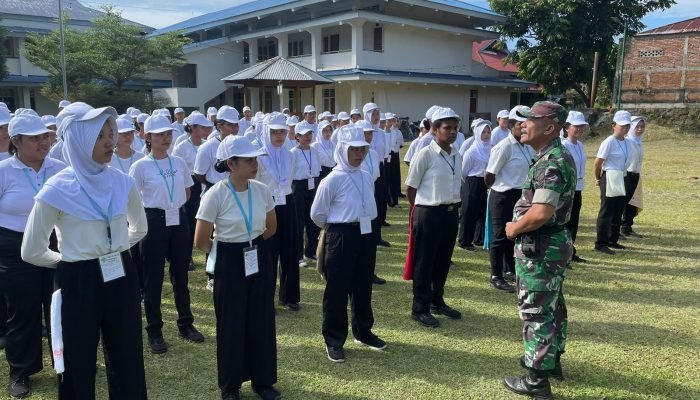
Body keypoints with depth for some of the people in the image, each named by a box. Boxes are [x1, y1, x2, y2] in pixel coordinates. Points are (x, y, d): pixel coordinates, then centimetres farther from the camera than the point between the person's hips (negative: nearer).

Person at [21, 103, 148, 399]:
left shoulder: (122, 183, -1)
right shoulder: (57, 190, -13)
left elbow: (140, 228, 17)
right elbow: (31, 252, -5)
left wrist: (115, 251, 10)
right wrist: (67, 261, 7)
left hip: (120, 278, 4)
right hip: (78, 283, -3)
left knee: (128, 363, 14)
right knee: (79, 367, 12)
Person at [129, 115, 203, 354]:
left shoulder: (179, 163, 5)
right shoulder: (140, 166, -8)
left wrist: (173, 205, 6)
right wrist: (158, 208, -3)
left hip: (179, 220, 4)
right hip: (154, 222, -4)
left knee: (180, 275, 13)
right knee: (153, 279, 5)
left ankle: (185, 323, 28)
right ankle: (154, 331, 17)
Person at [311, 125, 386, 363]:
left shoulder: (367, 178, 6)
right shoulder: (333, 179, -13)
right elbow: (317, 213, -6)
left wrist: (362, 226, 11)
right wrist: (337, 229, 7)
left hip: (365, 235, 6)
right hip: (341, 238, -6)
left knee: (363, 286, 17)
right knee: (337, 289, 3)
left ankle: (363, 332, 34)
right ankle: (333, 340, 17)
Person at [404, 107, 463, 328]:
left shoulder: (457, 156, 7)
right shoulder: (425, 155, -13)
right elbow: (410, 188, -7)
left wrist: (453, 206, 14)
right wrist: (422, 210, 3)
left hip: (451, 212, 7)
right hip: (429, 214, -7)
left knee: (443, 261, 18)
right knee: (424, 263, 4)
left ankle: (437, 302, 35)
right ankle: (420, 309, 17)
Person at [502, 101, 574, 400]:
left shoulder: (551, 162, -22)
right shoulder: (557, 156, 11)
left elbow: (541, 213, -31)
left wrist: (514, 229, -14)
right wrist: (519, 224, 7)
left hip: (540, 248, -10)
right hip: (554, 243, 10)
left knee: (536, 312, 0)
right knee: (551, 306, 21)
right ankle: (551, 361, 37)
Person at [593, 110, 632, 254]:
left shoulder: (627, 143, 9)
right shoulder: (609, 142, -14)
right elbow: (598, 163, -13)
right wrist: (598, 179, -2)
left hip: (622, 180, 8)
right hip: (609, 179, -8)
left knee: (618, 211, 14)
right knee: (606, 211, -4)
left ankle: (613, 240, 27)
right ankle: (601, 244, 1)